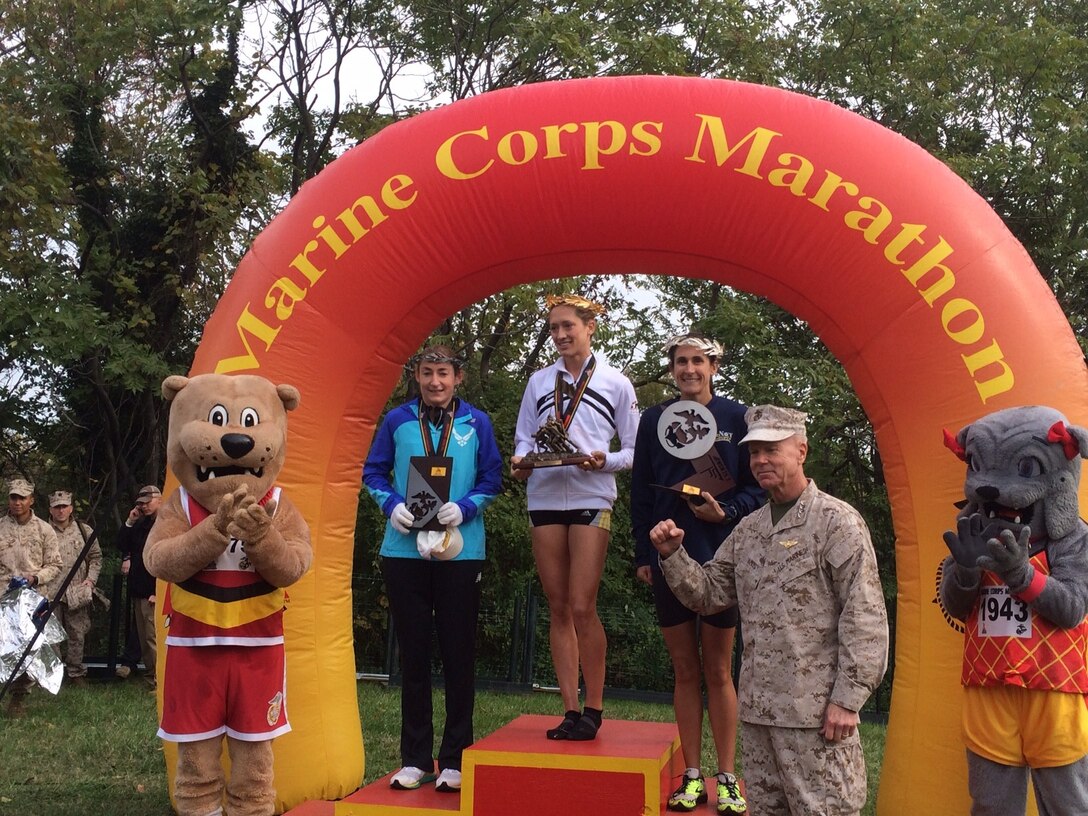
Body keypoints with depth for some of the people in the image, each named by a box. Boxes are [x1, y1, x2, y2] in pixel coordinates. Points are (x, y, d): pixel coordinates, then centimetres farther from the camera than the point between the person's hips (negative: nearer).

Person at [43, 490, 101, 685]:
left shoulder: (84, 531, 9)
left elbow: (96, 557, 14)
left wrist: (91, 579, 2)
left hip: (77, 592, 2)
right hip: (50, 593, -2)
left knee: (77, 633, 5)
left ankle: (76, 673, 16)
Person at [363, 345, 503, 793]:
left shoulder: (476, 423, 3)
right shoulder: (398, 420, 4)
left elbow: (491, 479, 3)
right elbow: (373, 472, 8)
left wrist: (464, 508, -14)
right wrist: (392, 504, -10)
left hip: (460, 551, -1)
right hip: (404, 550, 1)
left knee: (458, 654, 4)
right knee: (413, 653, 7)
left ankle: (455, 759, 14)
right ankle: (415, 758, 17)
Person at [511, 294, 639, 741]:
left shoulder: (615, 383, 6)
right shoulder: (539, 382, 14)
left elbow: (634, 450, 5)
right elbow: (524, 437, 15)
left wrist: (605, 461, -14)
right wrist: (520, 461, -7)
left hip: (591, 500, -3)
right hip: (544, 499, 3)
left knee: (582, 608, -10)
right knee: (558, 609, 3)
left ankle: (594, 708, 3)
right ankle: (570, 711, 8)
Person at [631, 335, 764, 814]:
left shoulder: (735, 417, 1)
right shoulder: (654, 420, 7)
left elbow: (757, 488, 3)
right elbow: (640, 492, 9)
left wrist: (725, 512, -15)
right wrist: (643, 554, 4)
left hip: (720, 558, -2)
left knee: (718, 670, 4)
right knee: (684, 670, 7)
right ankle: (692, 777, 15)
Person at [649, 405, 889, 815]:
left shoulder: (837, 521, -6)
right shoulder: (748, 529, 15)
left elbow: (865, 617, -11)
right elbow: (708, 592, 16)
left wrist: (847, 699, -15)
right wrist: (673, 555, -1)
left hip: (817, 712, -7)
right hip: (757, 708, 7)